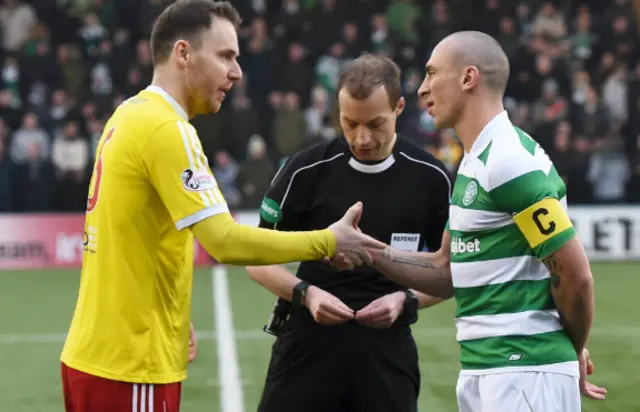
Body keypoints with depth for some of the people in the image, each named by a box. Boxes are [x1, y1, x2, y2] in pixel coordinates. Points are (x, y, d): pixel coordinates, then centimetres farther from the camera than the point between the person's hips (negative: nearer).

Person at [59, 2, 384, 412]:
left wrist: (170, 318, 19)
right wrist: (326, 242, -15)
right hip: (130, 367, -9)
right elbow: (225, 241, -23)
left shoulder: (128, 116, 12)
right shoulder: (167, 129, -16)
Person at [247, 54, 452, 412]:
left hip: (387, 351, 1)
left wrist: (405, 300, -11)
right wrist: (306, 293, -14)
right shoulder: (307, 170, -4)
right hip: (308, 345, -1)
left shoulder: (430, 178, -1)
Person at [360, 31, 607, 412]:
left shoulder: (511, 162, -17)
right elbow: (448, 272, 18)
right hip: (480, 373, 10)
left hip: (525, 372, -10)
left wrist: (574, 353, -3)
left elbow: (575, 274, -18)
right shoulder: (475, 164, 14)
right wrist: (368, 251, 6)